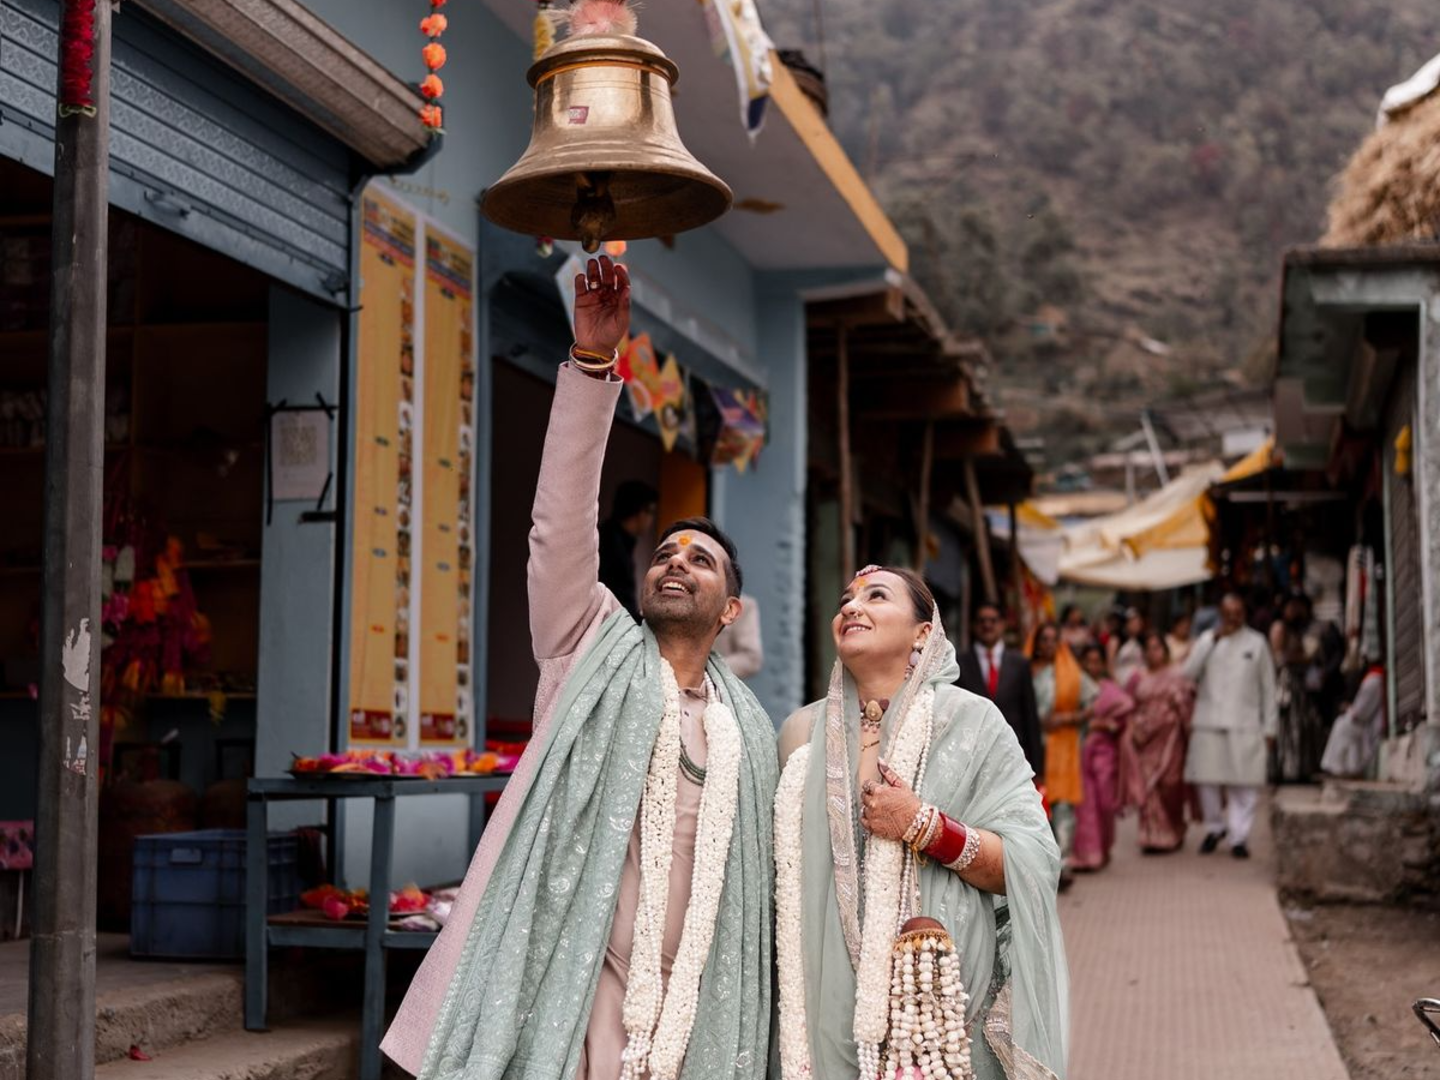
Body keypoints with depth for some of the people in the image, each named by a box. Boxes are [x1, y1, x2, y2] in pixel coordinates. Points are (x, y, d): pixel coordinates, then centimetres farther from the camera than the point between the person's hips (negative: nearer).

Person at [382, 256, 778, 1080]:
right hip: (564, 997, -3)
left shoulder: (750, 729, 15)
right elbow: (562, 524, -6)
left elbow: (752, 882, 17)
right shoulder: (595, 648, 7)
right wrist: (592, 360, -16)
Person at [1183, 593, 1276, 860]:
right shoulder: (1207, 638, 9)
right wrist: (1213, 639, -10)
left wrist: (1269, 727, 5)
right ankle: (1215, 827, 22)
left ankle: (1239, 836, 1)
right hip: (1208, 722, 1)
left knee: (1244, 783, -5)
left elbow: (1268, 687, 9)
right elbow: (1189, 673, -5)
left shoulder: (1256, 642, 7)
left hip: (1245, 724, -1)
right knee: (1208, 780, 2)